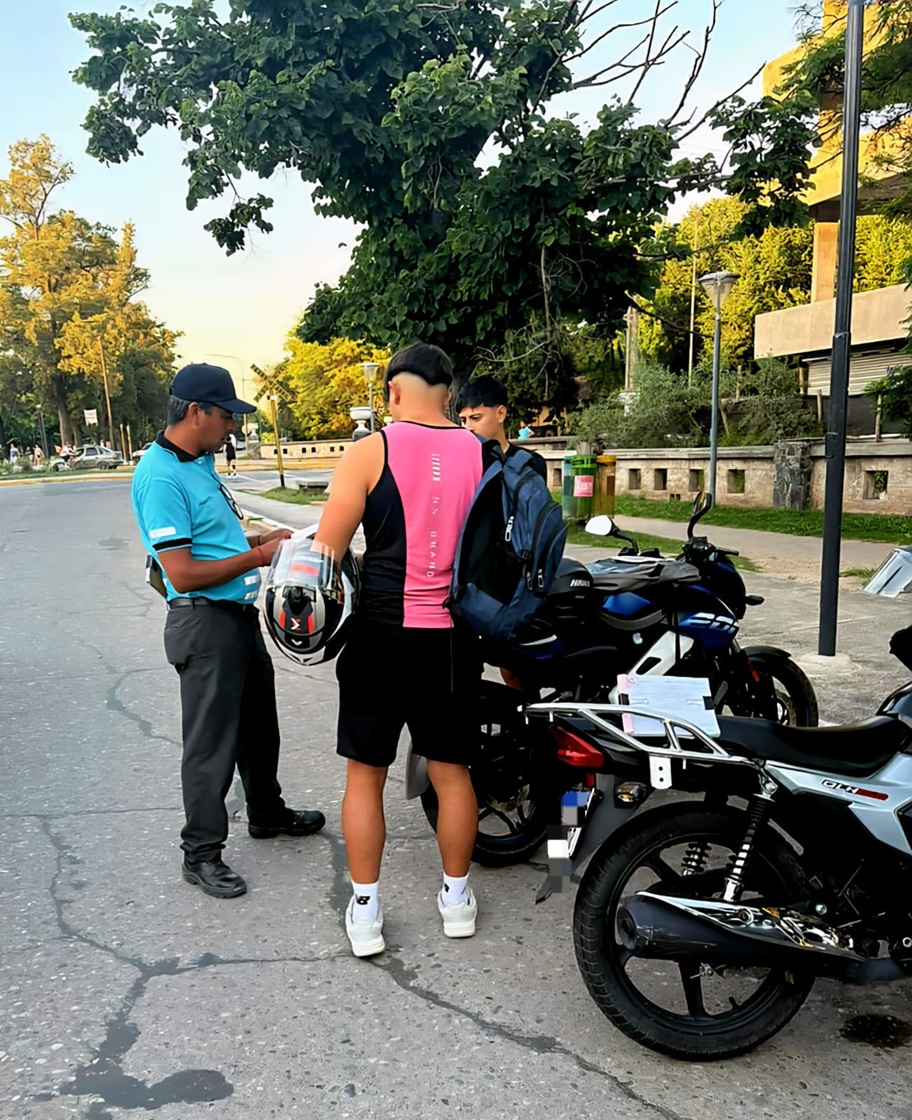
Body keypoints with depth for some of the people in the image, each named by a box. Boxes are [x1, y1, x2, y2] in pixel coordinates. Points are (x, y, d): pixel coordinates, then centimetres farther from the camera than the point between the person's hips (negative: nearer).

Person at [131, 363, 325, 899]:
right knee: (212, 742, 1)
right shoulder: (161, 478, -20)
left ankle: (267, 812, 42)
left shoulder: (202, 462, 10)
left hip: (241, 615, 10)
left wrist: (263, 537, 6)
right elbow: (183, 574, -24)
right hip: (205, 623, -10)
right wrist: (257, 556, -18)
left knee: (259, 725, 23)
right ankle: (202, 853, 16)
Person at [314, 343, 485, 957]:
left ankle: (365, 912, 20)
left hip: (381, 635, -3)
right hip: (453, 639, 3)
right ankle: (456, 898, 31)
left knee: (365, 774, 11)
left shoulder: (370, 452, -10)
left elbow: (328, 552, -11)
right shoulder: (483, 455, -1)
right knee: (452, 770, 16)